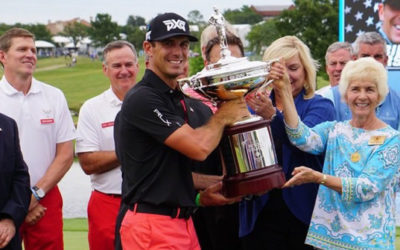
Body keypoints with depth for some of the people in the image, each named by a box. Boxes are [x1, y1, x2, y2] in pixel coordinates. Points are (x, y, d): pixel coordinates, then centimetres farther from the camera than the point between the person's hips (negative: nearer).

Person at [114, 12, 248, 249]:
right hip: (153, 226, -8)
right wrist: (223, 116, -1)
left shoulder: (187, 103, 15)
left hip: (184, 221, 8)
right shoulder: (141, 99, -13)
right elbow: (198, 148, -18)